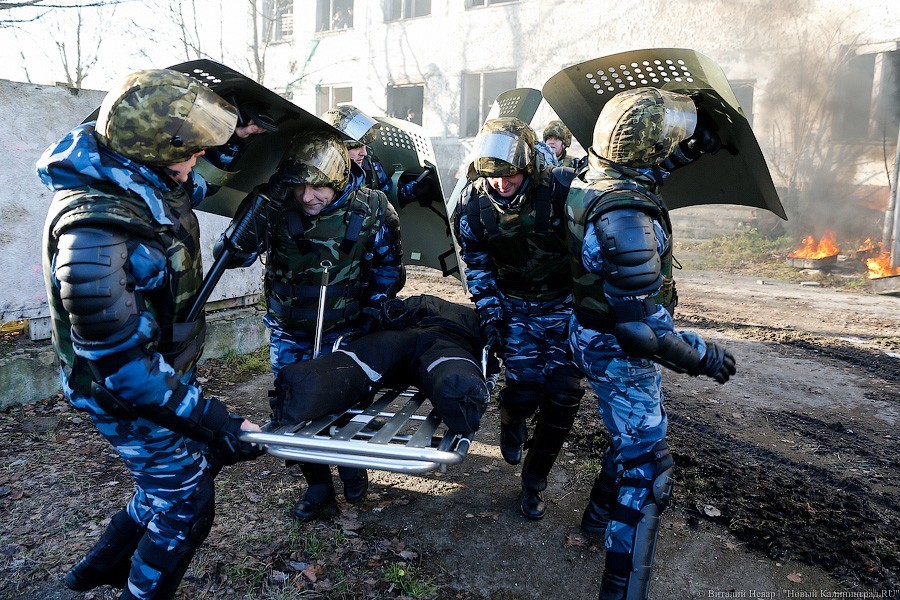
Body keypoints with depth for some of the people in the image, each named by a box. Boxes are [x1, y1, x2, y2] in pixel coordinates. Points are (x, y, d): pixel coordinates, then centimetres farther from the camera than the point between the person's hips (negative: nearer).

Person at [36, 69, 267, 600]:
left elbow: (196, 186, 21)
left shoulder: (146, 180, -6)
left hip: (166, 371, 9)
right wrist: (215, 421, -30)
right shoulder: (94, 232, -33)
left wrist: (230, 141, 6)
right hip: (131, 396, -9)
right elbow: (124, 366, -31)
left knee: (198, 461, 24)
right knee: (187, 502, 7)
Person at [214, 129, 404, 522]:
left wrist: (370, 316, -7)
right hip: (288, 331, 2)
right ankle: (318, 487, 29)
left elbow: (388, 268, -2)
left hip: (343, 331, -1)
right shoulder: (275, 204, -18)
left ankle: (352, 467, 39)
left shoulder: (371, 210, -16)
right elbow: (231, 255, -19)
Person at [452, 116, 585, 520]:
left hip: (564, 304, 0)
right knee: (525, 386, -14)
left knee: (563, 392, -7)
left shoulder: (562, 188, -19)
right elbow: (476, 263, 0)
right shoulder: (472, 202, -11)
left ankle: (534, 482, 16)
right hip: (513, 305, 1)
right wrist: (489, 310, -7)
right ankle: (511, 422, 28)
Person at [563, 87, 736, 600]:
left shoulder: (595, 178, -3)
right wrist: (705, 356, -18)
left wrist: (687, 153, 19)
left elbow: (642, 174, 25)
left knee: (636, 435, 28)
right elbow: (642, 325, -32)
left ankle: (601, 514, 49)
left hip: (598, 332, 10)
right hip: (618, 352, -10)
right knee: (647, 464, 0)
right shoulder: (626, 219, -32)